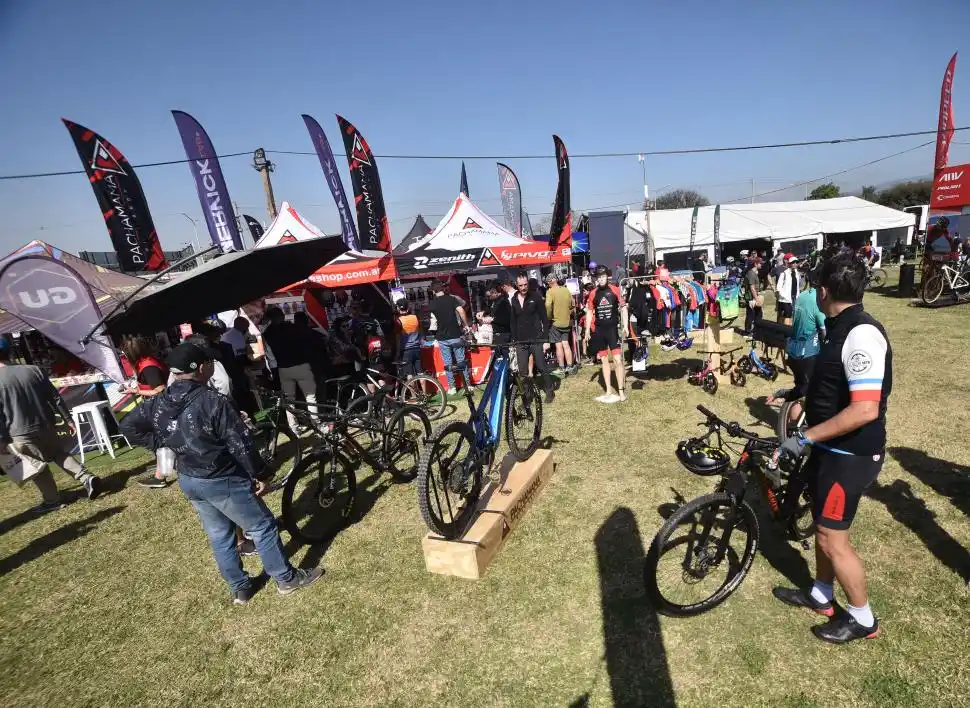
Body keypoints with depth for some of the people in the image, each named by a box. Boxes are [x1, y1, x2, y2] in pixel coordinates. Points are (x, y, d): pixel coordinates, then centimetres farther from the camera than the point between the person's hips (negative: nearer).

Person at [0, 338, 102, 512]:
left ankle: (52, 500, 20)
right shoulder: (34, 370, 0)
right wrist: (68, 419, 8)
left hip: (21, 435, -4)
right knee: (60, 454, 21)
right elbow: (55, 398, 2)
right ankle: (86, 477, 2)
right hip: (45, 426, 4)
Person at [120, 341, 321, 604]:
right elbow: (241, 444, -23)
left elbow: (128, 426, 13)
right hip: (223, 480, -8)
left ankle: (239, 589, 34)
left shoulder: (158, 403, -2)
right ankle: (286, 578, 21)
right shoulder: (213, 401, -26)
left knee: (219, 536, 21)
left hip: (188, 481, 8)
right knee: (263, 526, 8)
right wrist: (261, 474, -11)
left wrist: (161, 442, 13)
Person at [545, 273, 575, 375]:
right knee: (566, 344, 11)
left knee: (558, 346, 2)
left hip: (555, 322, -5)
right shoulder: (566, 290, 3)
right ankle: (569, 366, 14)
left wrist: (548, 317, -12)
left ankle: (561, 368, 8)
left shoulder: (550, 291, -13)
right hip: (567, 322, 5)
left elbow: (548, 306, -26)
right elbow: (573, 306, 9)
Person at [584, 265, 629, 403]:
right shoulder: (593, 293, 4)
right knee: (604, 360, 10)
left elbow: (623, 307, 1)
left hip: (613, 328, -3)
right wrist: (587, 330, 6)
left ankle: (621, 392, -2)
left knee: (618, 359, -9)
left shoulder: (615, 290, -4)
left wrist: (625, 325, -7)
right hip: (598, 330, 3)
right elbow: (589, 311, 10)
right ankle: (609, 392, 20)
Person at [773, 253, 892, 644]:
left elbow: (865, 409, -30)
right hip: (831, 448, 10)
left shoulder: (861, 334, -25)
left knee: (832, 539, 3)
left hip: (850, 454, -10)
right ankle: (820, 595, 38)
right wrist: (798, 395, 24)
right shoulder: (842, 328, 6)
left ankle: (862, 618, 25)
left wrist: (805, 437, -27)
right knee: (823, 525, 21)